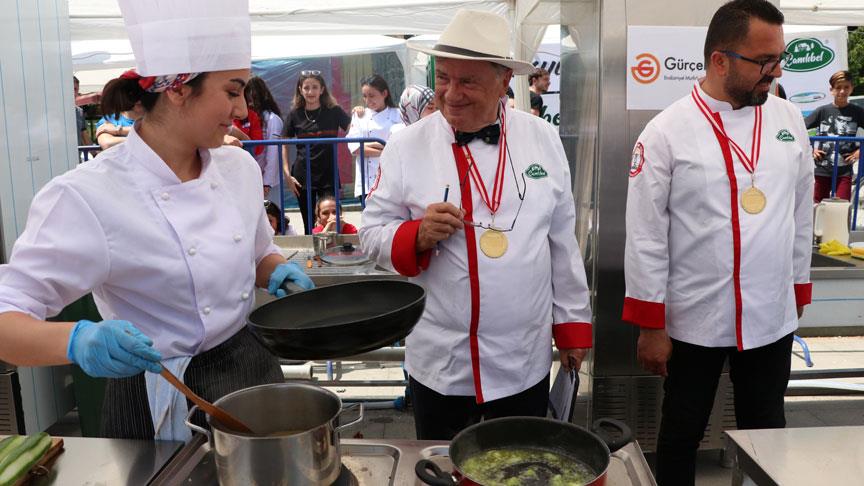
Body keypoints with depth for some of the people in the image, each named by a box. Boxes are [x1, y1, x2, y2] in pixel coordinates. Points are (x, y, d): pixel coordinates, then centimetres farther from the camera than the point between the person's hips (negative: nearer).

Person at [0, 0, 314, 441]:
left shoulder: (240, 168, -1)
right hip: (161, 407, -5)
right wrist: (77, 341, -40)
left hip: (253, 371, 6)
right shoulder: (89, 195, -20)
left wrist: (278, 272, -7)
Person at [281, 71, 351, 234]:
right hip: (303, 176, 1)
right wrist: (287, 175, -1)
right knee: (309, 225, 9)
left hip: (329, 175, -1)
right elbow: (284, 145, 7)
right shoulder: (295, 115, 4)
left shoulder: (334, 111, 1)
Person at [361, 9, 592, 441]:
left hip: (526, 361, 2)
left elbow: (563, 242, 4)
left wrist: (572, 325, 6)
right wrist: (418, 235, -23)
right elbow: (372, 234, -3)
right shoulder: (406, 146, -7)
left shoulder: (543, 140, -1)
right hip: (440, 364, -1)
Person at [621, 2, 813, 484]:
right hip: (694, 321, -4)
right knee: (682, 434, 13)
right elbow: (646, 236, -11)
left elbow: (801, 215, 10)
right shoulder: (667, 132, -12)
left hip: (773, 318, 4)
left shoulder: (789, 120, 2)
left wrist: (799, 291, 13)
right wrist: (651, 326, -9)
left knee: (766, 433, 18)